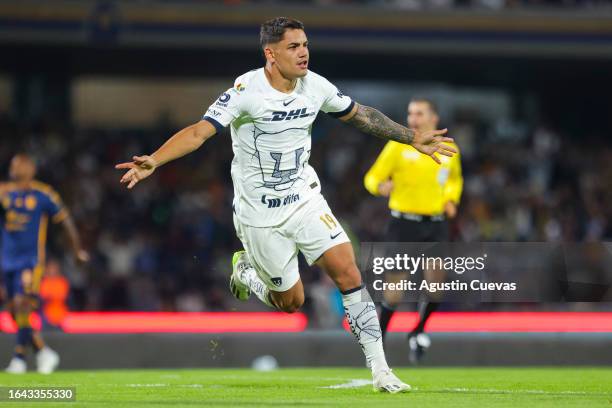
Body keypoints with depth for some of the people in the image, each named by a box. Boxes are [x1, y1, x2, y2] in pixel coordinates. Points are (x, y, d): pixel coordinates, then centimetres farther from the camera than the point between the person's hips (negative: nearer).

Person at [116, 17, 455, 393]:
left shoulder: (316, 86, -5)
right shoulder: (247, 90, -20)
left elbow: (360, 115, 12)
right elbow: (200, 131, -29)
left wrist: (413, 139, 16)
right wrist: (153, 161, -44)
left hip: (304, 198, 4)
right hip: (260, 214, -4)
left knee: (348, 273, -11)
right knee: (291, 302, 4)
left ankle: (380, 371, -4)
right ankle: (245, 272, 38)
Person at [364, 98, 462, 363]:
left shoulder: (449, 149, 7)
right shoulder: (399, 146, -3)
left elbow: (455, 179, 26)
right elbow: (372, 177, -1)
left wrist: (451, 199, 7)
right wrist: (381, 186, -24)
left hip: (435, 224, 2)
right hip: (404, 223, -2)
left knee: (436, 280, -13)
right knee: (396, 285, -1)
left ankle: (418, 331, 11)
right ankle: (379, 342, 16)